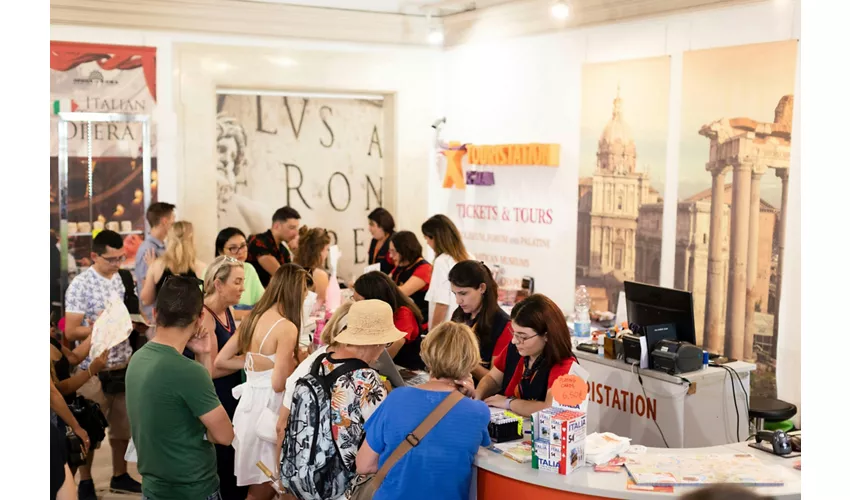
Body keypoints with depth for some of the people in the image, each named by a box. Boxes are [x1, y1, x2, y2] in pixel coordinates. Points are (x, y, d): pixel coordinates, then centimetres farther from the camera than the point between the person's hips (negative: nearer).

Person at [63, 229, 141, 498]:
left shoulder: (118, 279, 7)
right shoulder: (80, 285, -13)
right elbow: (70, 332, -14)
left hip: (123, 364, 6)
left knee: (124, 425, 16)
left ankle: (120, 477, 31)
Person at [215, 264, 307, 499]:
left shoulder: (253, 318, 7)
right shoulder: (286, 327, -18)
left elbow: (221, 361, 11)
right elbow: (279, 383, -21)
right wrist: (295, 363, -3)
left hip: (249, 402, 8)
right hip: (267, 407, -8)